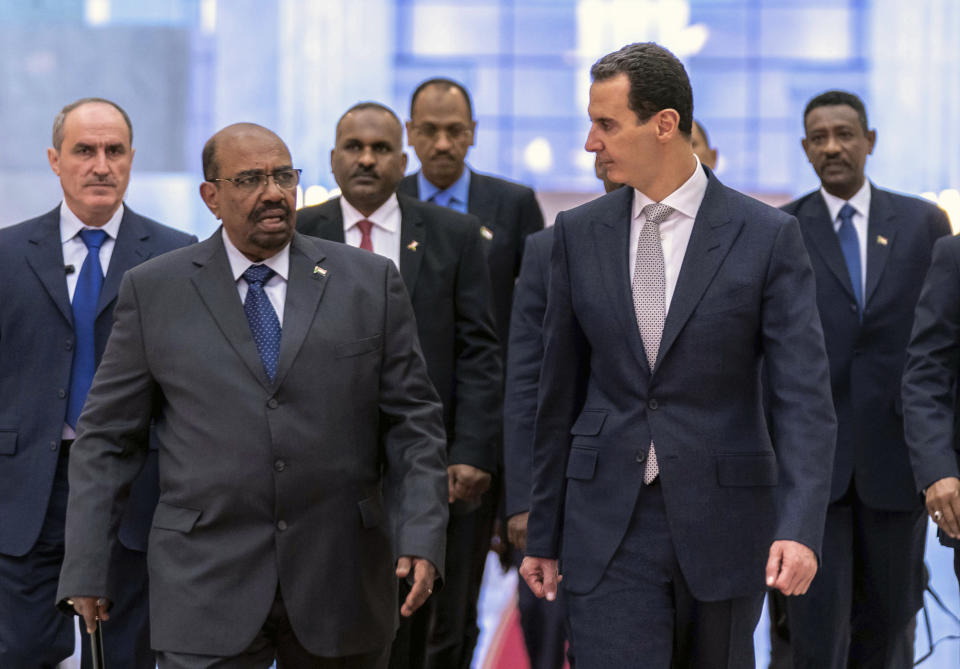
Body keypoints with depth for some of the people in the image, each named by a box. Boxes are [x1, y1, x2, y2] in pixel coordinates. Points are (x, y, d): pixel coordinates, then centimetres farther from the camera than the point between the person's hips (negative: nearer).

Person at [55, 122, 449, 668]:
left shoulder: (369, 281, 6)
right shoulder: (153, 291, 4)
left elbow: (413, 420, 6)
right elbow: (108, 437, 5)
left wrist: (422, 537, -6)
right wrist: (86, 568, 0)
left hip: (341, 582, 1)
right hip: (207, 591, -1)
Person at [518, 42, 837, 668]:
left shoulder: (768, 236, -5)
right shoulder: (580, 233, 5)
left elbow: (804, 396, -10)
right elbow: (562, 391, 10)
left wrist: (800, 528, -23)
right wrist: (543, 535, 10)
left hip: (723, 520, -1)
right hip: (609, 523, 1)